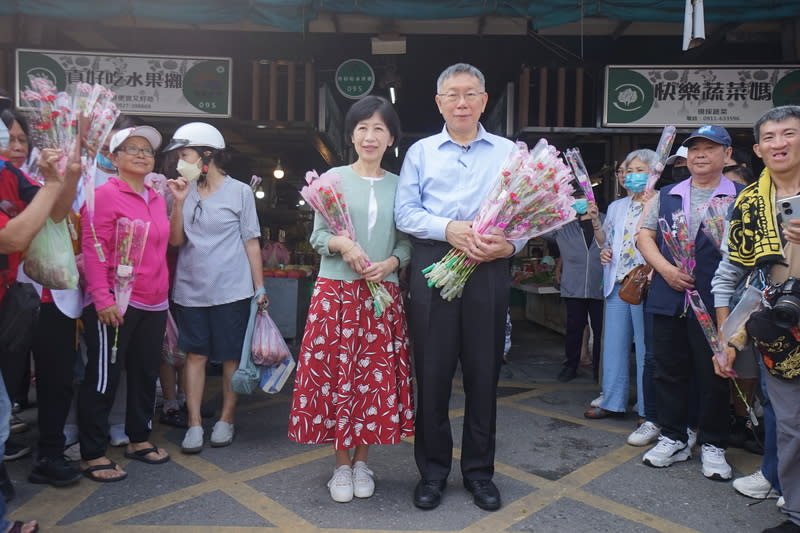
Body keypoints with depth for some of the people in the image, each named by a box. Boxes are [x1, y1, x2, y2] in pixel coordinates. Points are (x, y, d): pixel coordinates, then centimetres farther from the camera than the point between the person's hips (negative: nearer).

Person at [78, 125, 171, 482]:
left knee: (146, 373, 16)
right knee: (103, 377, 2)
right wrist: (102, 298, -19)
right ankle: (92, 455, 16)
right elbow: (93, 248, -14)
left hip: (154, 304, 7)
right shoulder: (106, 194, -7)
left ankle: (138, 439, 32)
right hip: (115, 305, -7)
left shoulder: (157, 199, 13)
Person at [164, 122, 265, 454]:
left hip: (231, 289, -3)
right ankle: (194, 424, 14)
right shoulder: (185, 192, 7)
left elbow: (251, 242, 0)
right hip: (190, 289, 3)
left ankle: (226, 420, 21)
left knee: (231, 356, 6)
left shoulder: (239, 192, -1)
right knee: (195, 354, 6)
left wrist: (260, 288, -3)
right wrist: (178, 203, -10)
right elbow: (175, 240, 3)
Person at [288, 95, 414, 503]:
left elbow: (407, 241, 6)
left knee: (376, 376, 5)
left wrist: (390, 263, -13)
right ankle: (342, 464, 19)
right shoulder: (333, 178, 5)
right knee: (336, 374, 2)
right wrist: (343, 244, -17)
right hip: (336, 291, -1)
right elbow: (317, 235, 3)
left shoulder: (399, 186, 8)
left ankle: (362, 462, 23)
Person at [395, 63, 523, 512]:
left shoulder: (508, 153, 12)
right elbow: (405, 213, 2)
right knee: (432, 373, 4)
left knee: (484, 374, 6)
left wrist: (509, 245, -14)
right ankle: (433, 471, 20)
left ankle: (480, 471, 23)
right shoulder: (420, 152, 12)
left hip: (490, 272, 0)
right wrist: (449, 229, -14)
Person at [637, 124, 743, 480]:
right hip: (668, 299, 3)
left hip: (713, 302, -3)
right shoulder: (667, 196, 13)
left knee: (713, 375, 5)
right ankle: (673, 438, 25)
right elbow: (645, 236, 9)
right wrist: (665, 268, -7)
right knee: (669, 370, 10)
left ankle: (713, 445, 23)